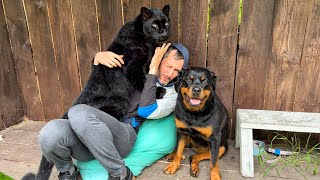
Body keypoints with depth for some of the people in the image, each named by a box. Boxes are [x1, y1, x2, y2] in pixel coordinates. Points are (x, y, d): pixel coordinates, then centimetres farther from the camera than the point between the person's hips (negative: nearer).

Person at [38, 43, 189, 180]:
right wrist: (99, 57, 0)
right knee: (50, 134, -26)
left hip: (124, 134, -4)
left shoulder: (171, 94, 10)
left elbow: (146, 111, -11)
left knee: (79, 113, -32)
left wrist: (153, 71, -6)